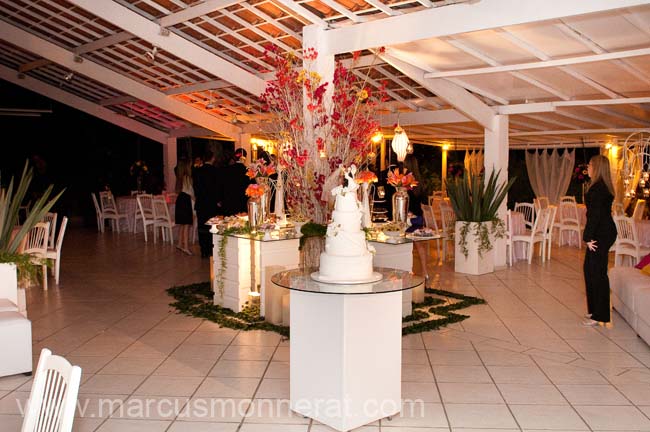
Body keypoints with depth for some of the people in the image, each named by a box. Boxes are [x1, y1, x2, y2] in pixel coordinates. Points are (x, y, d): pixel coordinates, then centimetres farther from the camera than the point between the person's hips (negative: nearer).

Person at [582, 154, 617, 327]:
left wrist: (588, 237, -17)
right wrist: (590, 236, 18)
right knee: (589, 268, 17)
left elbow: (595, 215, -21)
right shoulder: (604, 186, 14)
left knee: (597, 272, -4)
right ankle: (594, 309, 27)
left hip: (601, 234, -11)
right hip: (604, 232, 11)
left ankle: (599, 315, 3)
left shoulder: (598, 188, -18)